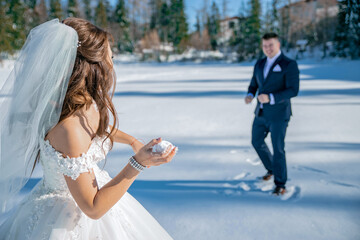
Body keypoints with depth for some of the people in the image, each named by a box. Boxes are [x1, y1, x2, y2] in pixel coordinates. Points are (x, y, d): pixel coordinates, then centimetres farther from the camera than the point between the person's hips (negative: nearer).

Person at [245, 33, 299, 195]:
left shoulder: (289, 64, -11)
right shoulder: (260, 64, 9)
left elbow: (293, 90, -17)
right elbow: (254, 84, 16)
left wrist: (270, 98, -28)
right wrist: (250, 96, -7)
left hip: (279, 113, -7)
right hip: (261, 113, 7)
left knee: (278, 148, -3)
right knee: (257, 142, 17)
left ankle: (280, 185, 13)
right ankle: (271, 168, 41)